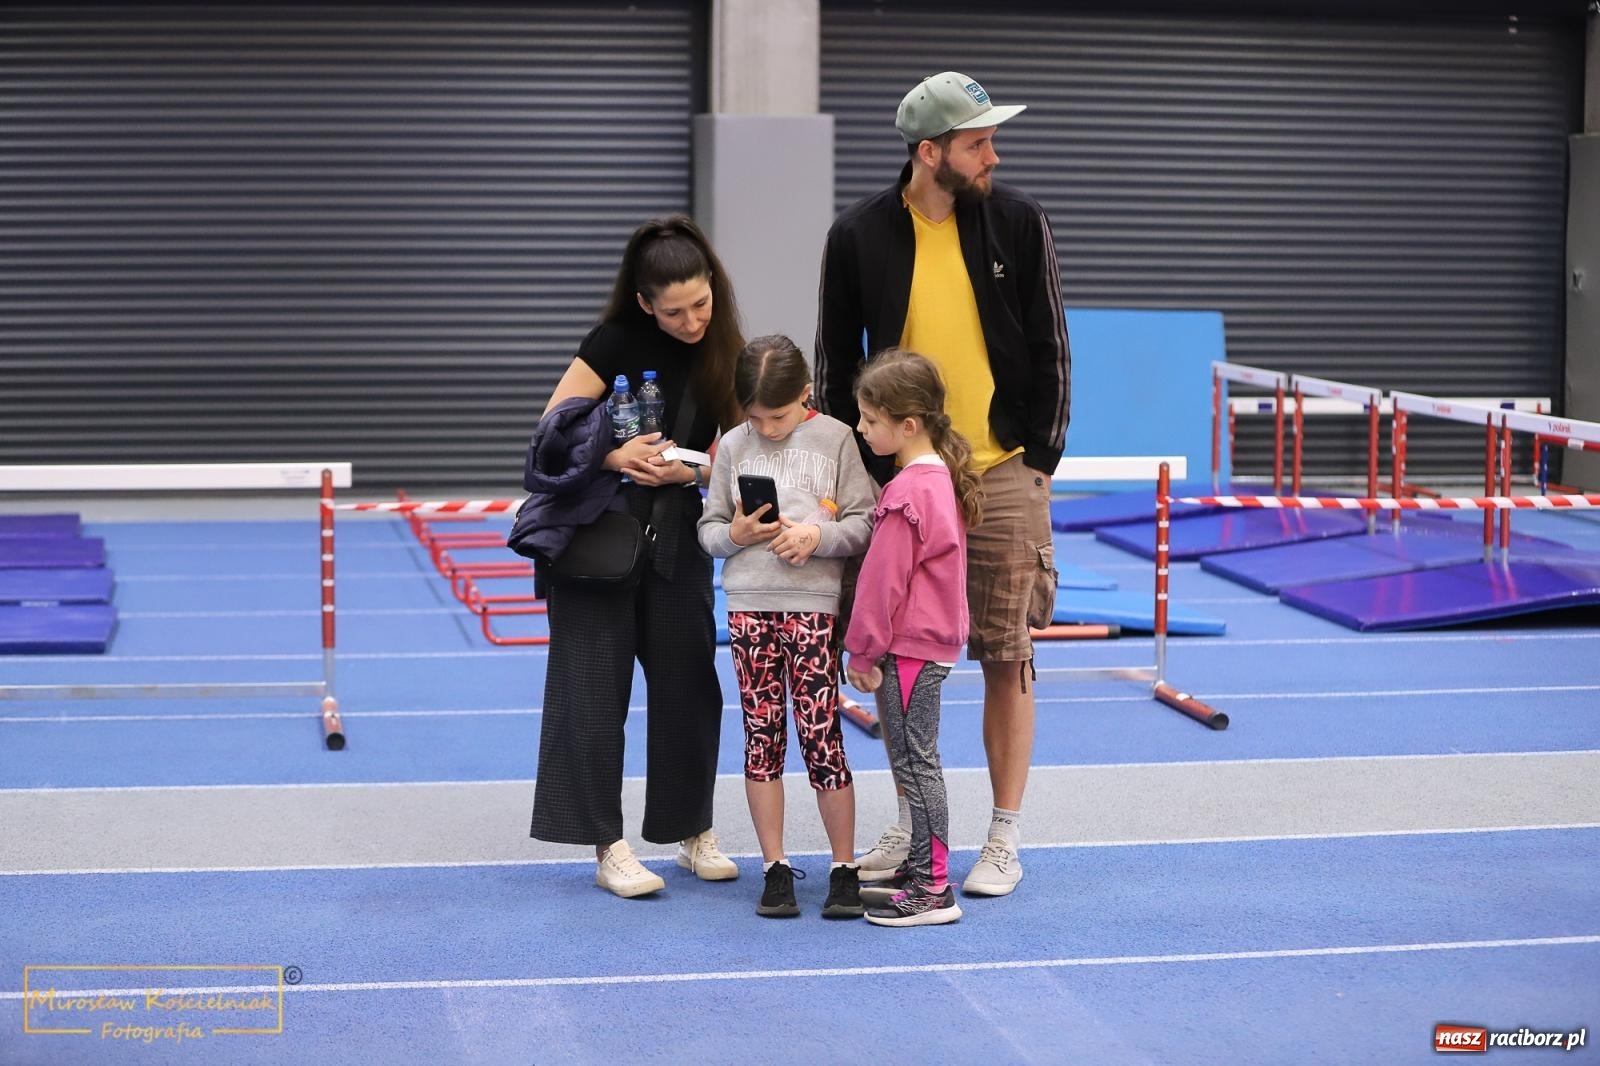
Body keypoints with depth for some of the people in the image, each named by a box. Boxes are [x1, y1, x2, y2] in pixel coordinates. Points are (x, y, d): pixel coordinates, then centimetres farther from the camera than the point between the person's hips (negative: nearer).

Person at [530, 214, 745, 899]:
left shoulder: (726, 355, -2)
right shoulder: (617, 342, -13)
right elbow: (553, 430, -12)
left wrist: (685, 471, -19)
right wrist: (615, 457, -26)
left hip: (674, 532, 3)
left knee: (687, 681, 6)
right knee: (596, 685, -2)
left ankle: (693, 831, 20)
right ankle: (608, 848, 3)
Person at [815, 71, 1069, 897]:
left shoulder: (1017, 221, -1)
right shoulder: (859, 236, -1)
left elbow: (1050, 347, 3)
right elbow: (835, 362, 6)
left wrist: (1041, 456, -1)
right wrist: (861, 471, 3)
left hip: (1003, 475, -1)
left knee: (1007, 658, 2)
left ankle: (1004, 840, 11)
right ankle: (913, 826, 21)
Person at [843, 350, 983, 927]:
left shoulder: (906, 494, -22)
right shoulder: (943, 476, 9)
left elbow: (884, 580, -19)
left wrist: (863, 649, -10)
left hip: (908, 648, -10)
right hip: (935, 641, 10)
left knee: (915, 764, -4)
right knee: (915, 761, 18)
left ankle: (933, 891, -1)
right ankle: (922, 867, 27)